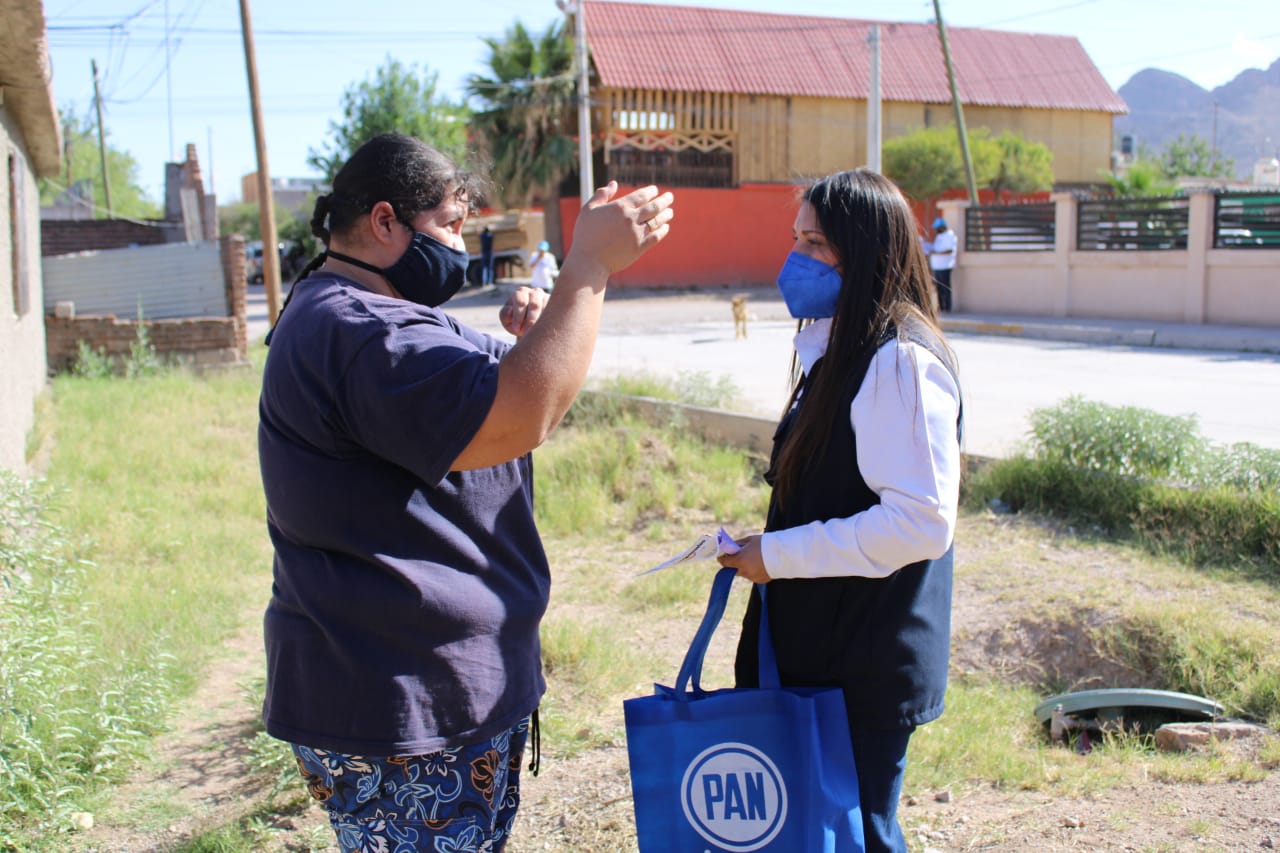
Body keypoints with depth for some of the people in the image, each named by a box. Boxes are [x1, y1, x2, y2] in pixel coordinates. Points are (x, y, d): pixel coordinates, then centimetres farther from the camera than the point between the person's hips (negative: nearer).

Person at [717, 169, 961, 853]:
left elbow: (922, 521, -26)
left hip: (864, 673, -9)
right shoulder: (836, 350, 11)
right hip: (816, 654, 9)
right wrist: (765, 550, 10)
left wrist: (779, 554, -20)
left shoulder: (901, 361, -19)